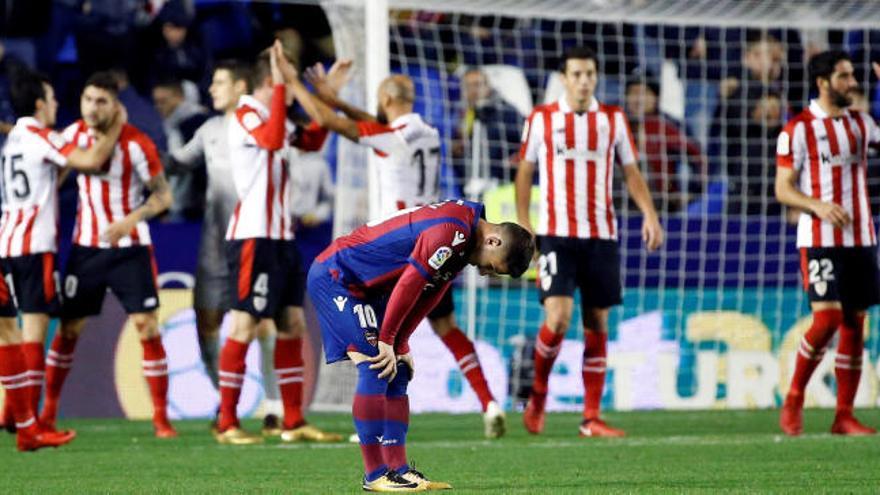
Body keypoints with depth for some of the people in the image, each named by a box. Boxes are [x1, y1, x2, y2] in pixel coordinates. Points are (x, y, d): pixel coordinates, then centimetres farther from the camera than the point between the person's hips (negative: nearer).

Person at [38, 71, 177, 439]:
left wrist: (131, 220, -23)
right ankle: (48, 413, 17)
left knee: (147, 327, -10)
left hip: (129, 247, -4)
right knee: (67, 329, 5)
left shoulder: (136, 143, -14)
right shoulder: (73, 134, -1)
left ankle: (161, 418, -4)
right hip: (86, 246, 4)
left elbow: (163, 195, -9)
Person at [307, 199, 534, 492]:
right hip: (335, 277, -10)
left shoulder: (462, 238, 7)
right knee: (375, 367, -16)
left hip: (365, 287, 10)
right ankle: (375, 475, -14)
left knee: (397, 374, 5)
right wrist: (387, 341, -17)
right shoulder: (452, 230, -25)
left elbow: (426, 298, 11)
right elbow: (408, 285, -24)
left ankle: (397, 469, 5)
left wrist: (400, 345, 5)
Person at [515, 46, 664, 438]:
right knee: (558, 317, -17)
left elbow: (631, 171, 13)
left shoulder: (613, 119, 9)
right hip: (556, 234, -3)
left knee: (597, 325, 3)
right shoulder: (541, 119, 4)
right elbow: (525, 172, 9)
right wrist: (523, 224, 1)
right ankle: (538, 394, 9)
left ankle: (591, 419, 7)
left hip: (601, 236, 3)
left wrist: (649, 215, -2)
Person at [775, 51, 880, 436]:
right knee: (827, 319, -16)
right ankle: (794, 400, 2)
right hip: (820, 240, -5)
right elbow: (783, 189, -5)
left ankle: (844, 416, 7)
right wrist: (818, 206, -23)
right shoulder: (798, 129, -4)